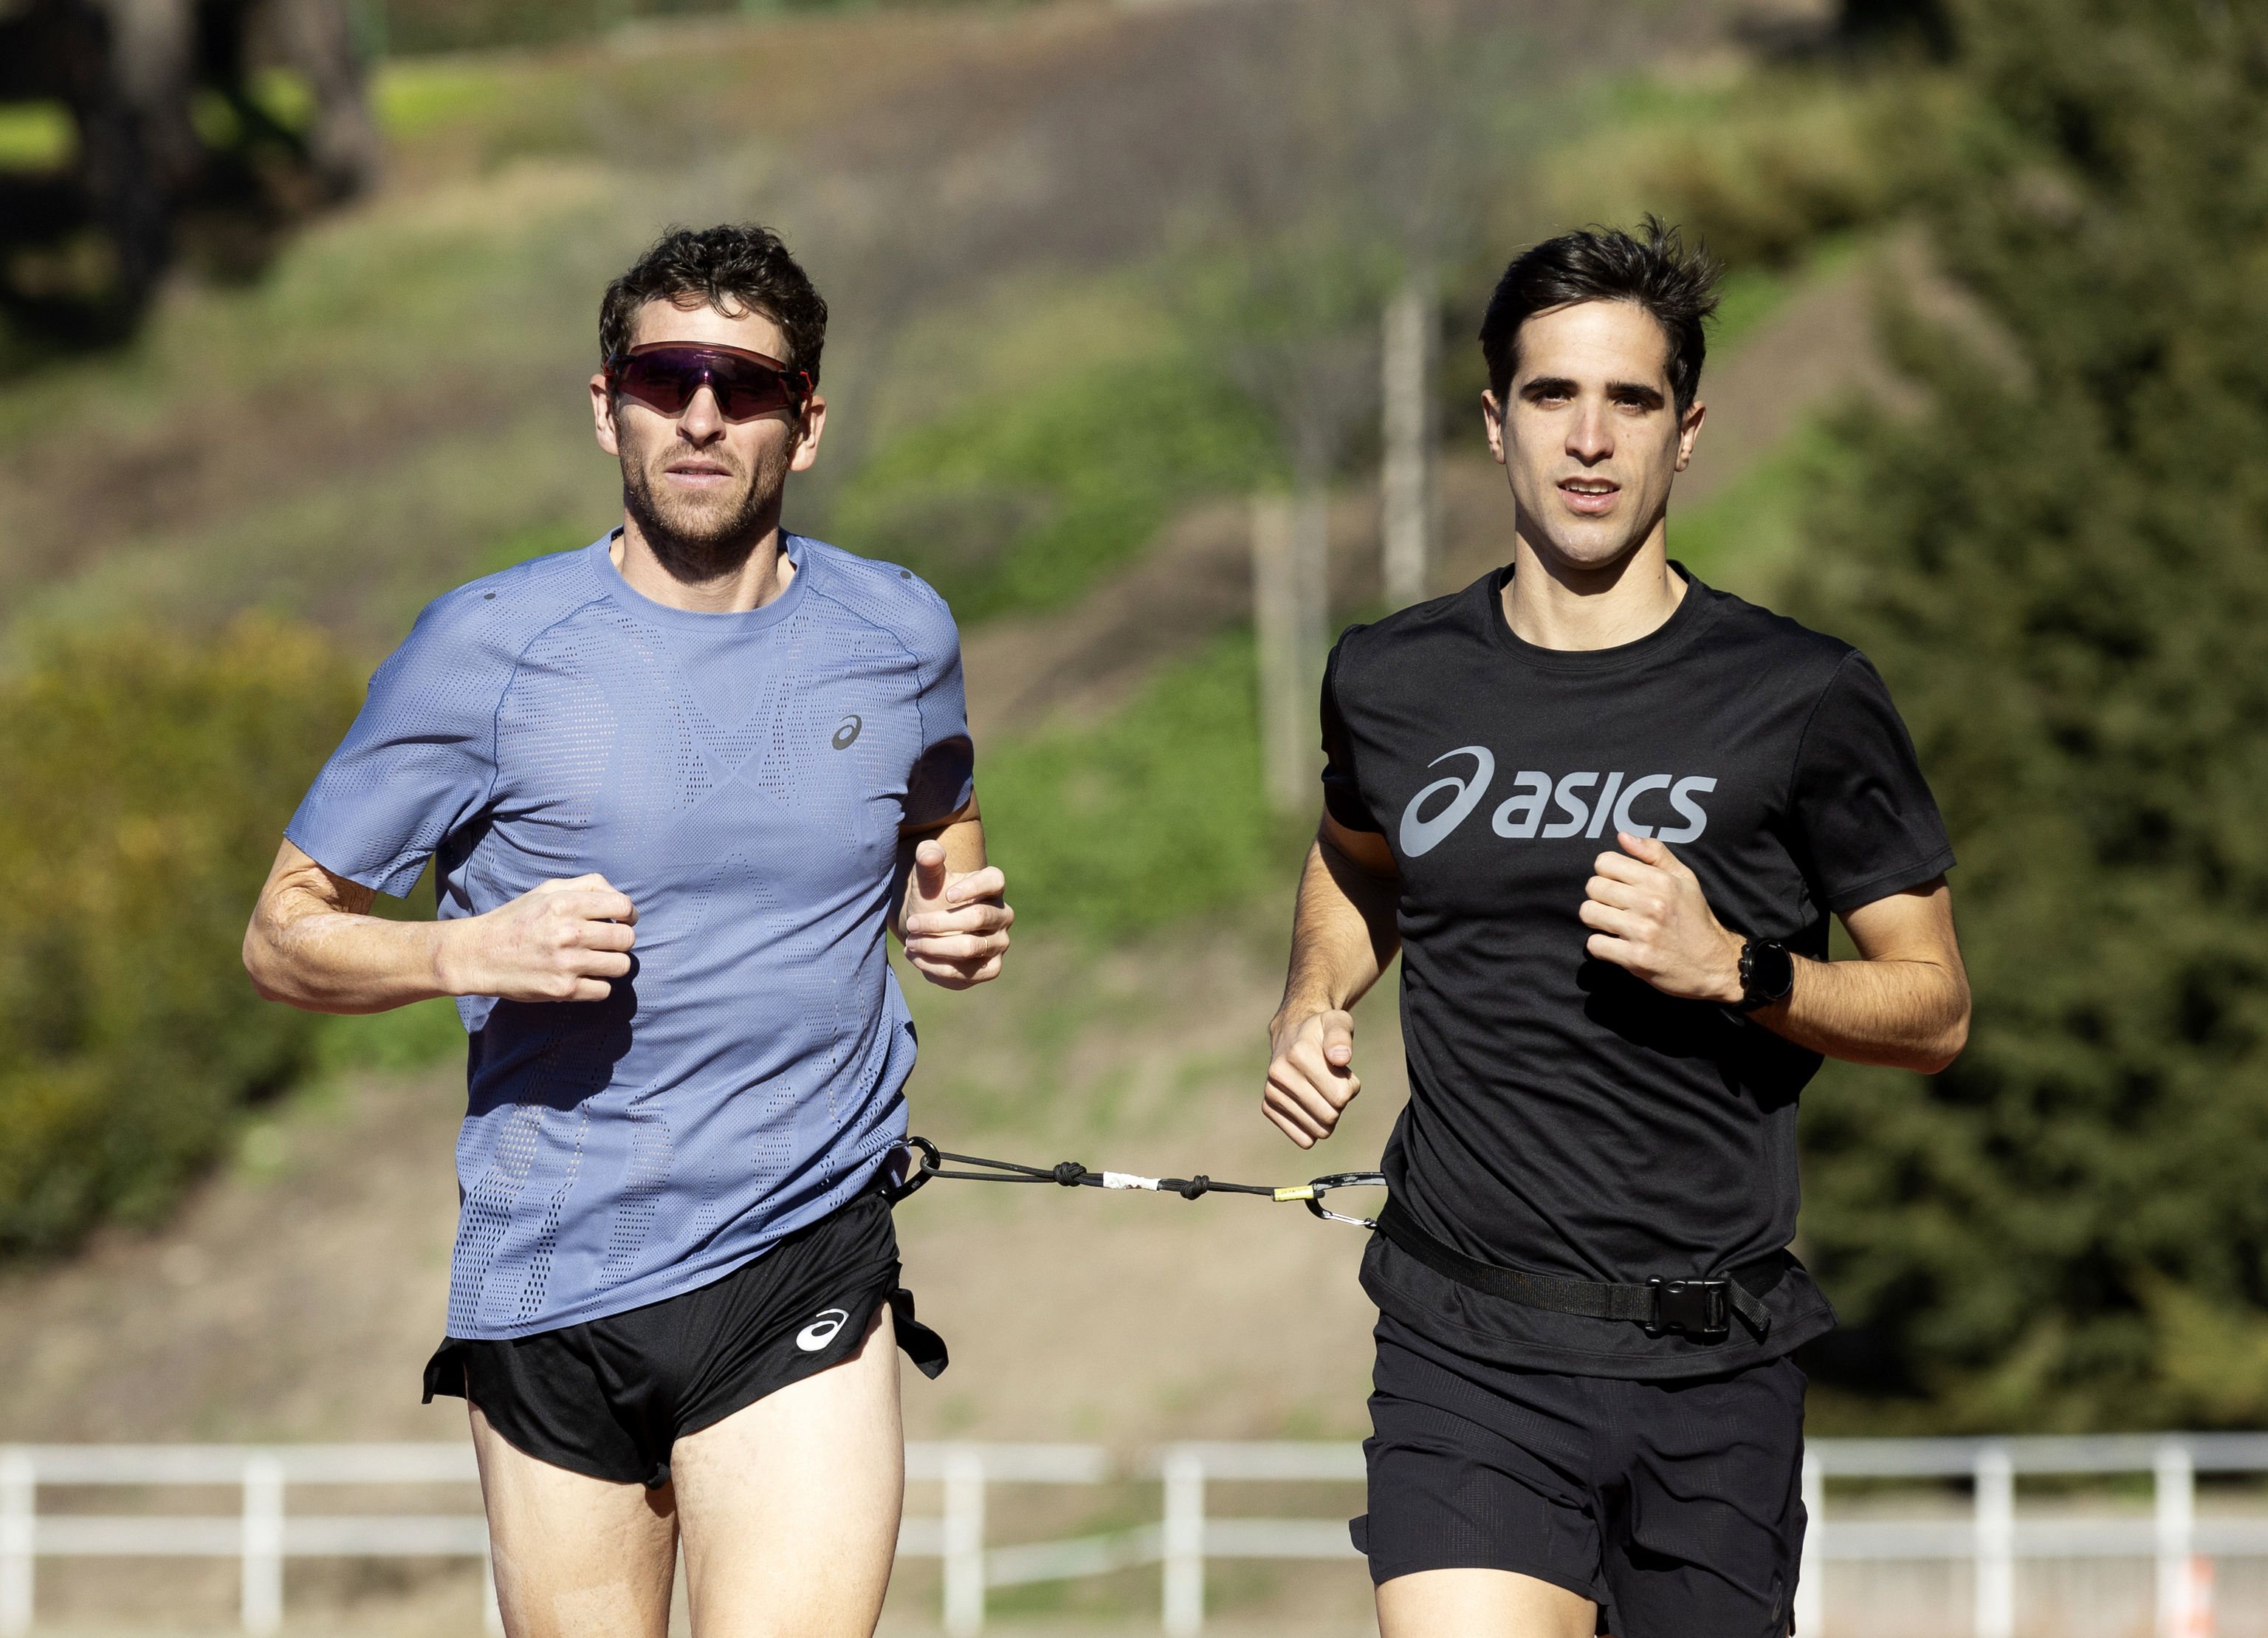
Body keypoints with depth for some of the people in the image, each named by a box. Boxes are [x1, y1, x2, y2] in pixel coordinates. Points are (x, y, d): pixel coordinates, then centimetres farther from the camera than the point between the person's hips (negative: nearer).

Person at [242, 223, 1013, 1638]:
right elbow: (285, 934, 2)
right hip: (552, 1293, 0)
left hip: (805, 1280, 0)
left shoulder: (899, 637, 6)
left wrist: (957, 914, 5)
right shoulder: (490, 648, -3)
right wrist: (469, 953, -18)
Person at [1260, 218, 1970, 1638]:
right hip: (1469, 1352, 0)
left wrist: (1733, 968, -14)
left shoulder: (1806, 701, -2)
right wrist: (1314, 1004, 10)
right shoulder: (1394, 683, 6)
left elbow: (1936, 1010, 3)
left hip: (1715, 1366, 0)